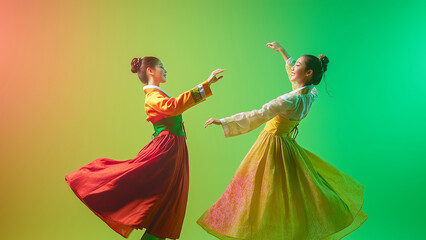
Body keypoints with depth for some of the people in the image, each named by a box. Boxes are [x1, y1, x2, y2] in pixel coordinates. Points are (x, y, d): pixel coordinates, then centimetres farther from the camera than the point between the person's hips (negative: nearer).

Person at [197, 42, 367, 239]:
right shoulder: (311, 93, 0)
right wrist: (282, 52, 30)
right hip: (286, 144, 9)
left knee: (261, 192, 2)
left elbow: (258, 116, -32)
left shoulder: (294, 99, -25)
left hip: (273, 145, -9)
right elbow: (295, 78, 23)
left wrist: (223, 121, -31)